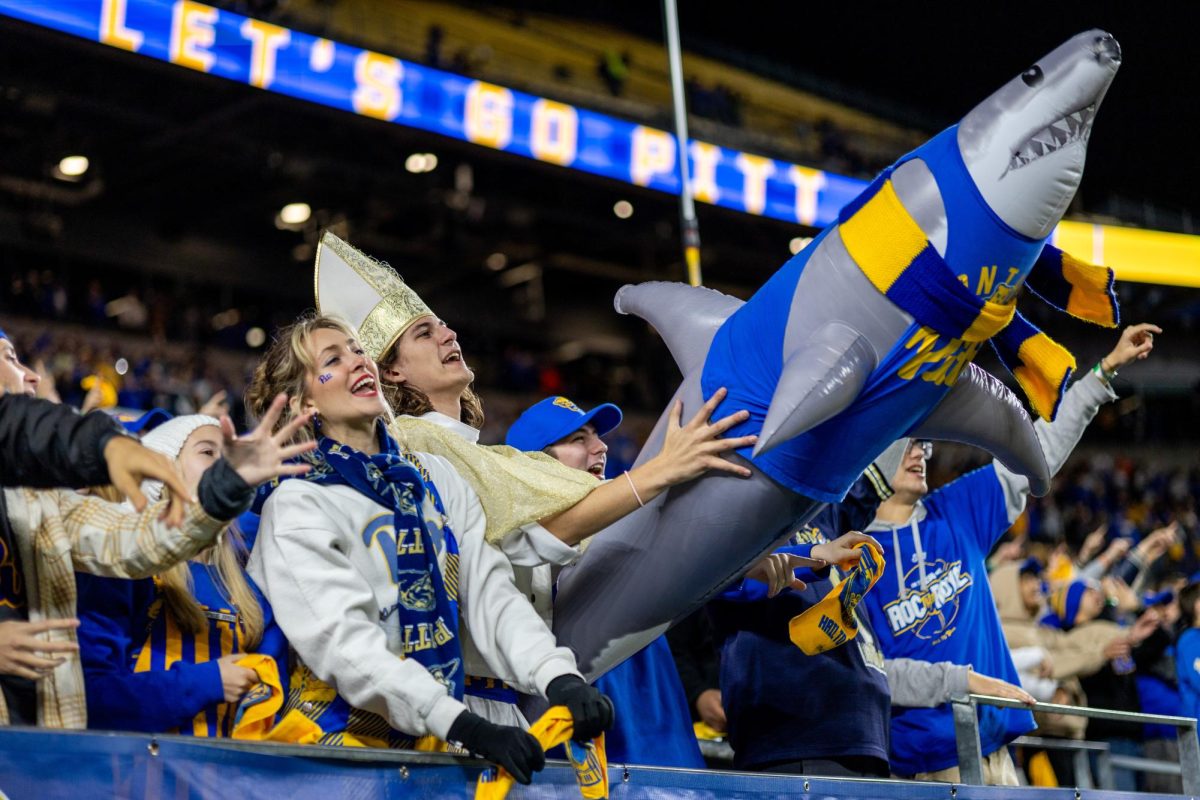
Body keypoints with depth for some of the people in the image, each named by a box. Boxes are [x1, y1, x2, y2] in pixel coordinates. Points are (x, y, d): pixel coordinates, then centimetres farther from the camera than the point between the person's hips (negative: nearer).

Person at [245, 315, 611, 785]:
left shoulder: (434, 479, 13)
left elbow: (491, 592, 3)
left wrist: (559, 678, -15)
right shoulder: (299, 504, -4)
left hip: (434, 744, 5)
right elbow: (344, 641, -16)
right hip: (339, 743, -5)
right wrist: (465, 727, -26)